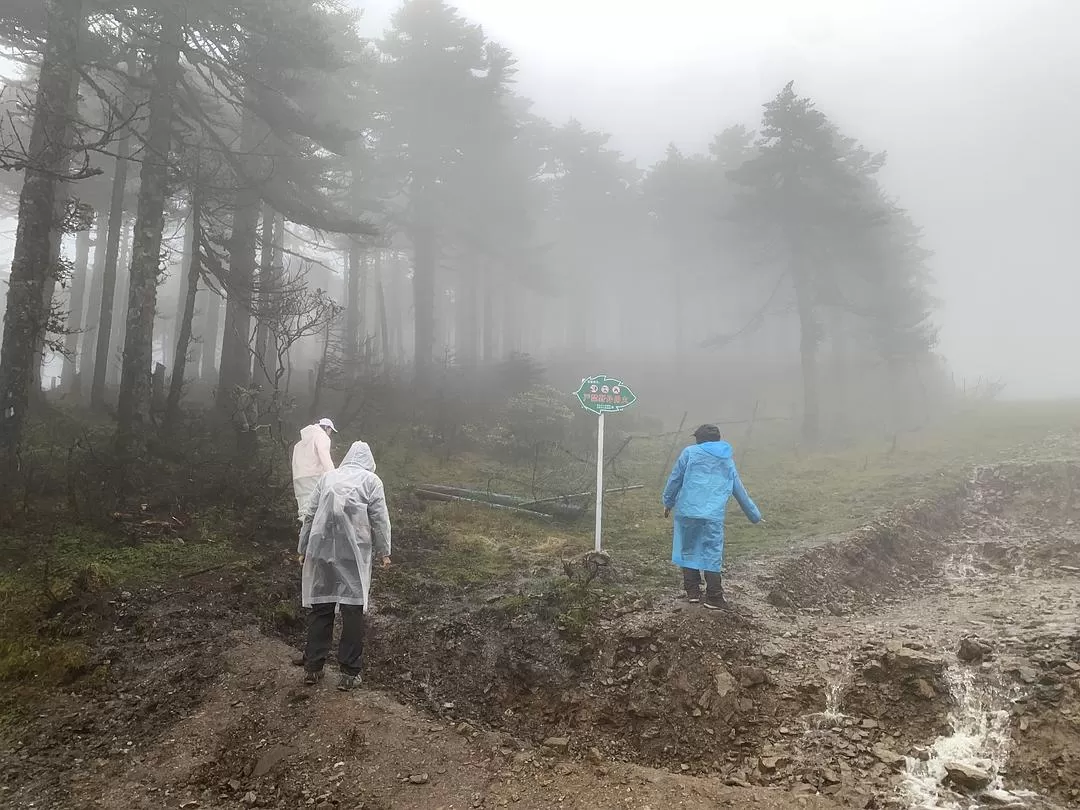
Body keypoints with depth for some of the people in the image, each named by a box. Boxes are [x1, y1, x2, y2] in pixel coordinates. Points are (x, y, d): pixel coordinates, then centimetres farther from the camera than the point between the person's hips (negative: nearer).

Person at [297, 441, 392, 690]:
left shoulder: (328, 477, 14)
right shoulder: (371, 480, 5)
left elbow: (310, 515, 14)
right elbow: (379, 519, -1)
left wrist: (303, 548, 21)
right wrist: (384, 552, 7)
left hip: (321, 550, 3)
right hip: (354, 554, -3)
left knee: (321, 607, 11)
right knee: (353, 609, 3)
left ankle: (313, 667, 17)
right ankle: (349, 672, 5)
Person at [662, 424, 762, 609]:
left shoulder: (690, 452, 7)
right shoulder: (728, 461, 18)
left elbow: (675, 479, 6)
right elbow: (740, 492, 24)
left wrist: (668, 502, 18)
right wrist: (754, 515, 34)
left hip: (687, 511, -1)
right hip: (714, 516, 1)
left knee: (688, 550, 11)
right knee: (712, 554, 4)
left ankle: (692, 591, 14)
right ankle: (714, 597, 3)